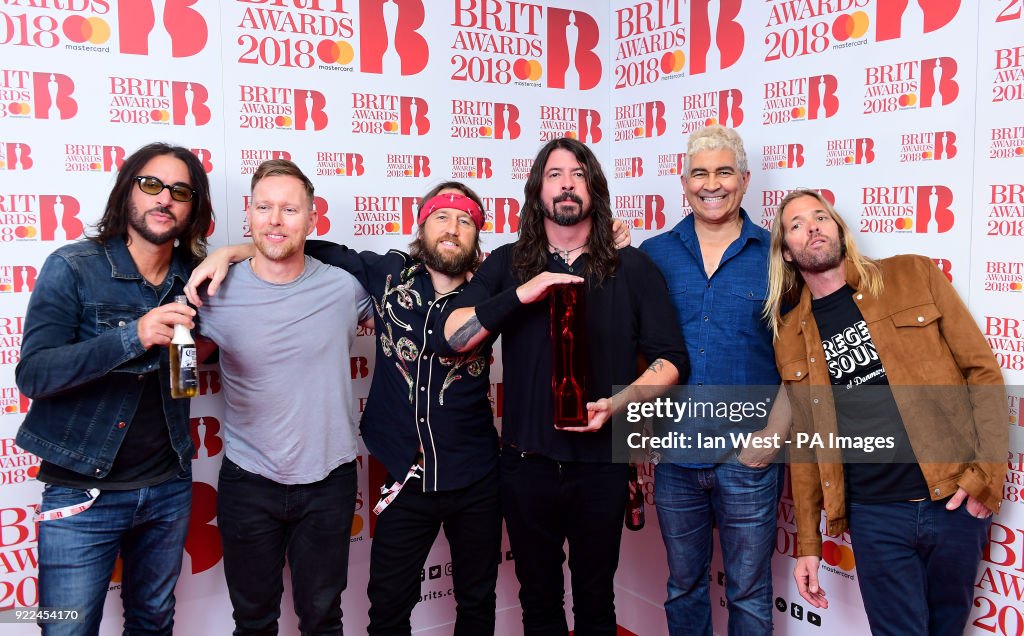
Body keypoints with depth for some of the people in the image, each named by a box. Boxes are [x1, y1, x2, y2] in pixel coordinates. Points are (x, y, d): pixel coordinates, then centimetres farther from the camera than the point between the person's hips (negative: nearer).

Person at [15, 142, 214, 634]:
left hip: (168, 487, 4)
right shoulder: (73, 268, -10)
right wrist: (132, 337, -33)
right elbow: (32, 375, -18)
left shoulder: (194, 276, 2)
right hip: (82, 494, -4)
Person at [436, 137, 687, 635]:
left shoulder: (632, 268, 0)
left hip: (600, 463, 0)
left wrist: (616, 403, -17)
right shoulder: (507, 265, 1)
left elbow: (670, 360, -1)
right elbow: (449, 339, -10)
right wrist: (522, 294, -21)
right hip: (526, 462, 1)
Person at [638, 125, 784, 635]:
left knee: (748, 593, 11)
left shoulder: (775, 255, -1)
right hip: (675, 457, 2)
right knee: (683, 587, 17)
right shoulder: (653, 255, 4)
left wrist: (773, 434, -9)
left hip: (748, 459, -2)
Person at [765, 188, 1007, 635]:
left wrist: (987, 475, -9)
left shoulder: (913, 276, 0)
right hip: (875, 515, 0)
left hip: (953, 500, 0)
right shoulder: (790, 337, 5)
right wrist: (807, 543, 8)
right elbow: (805, 444, 9)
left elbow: (983, 371, 0)